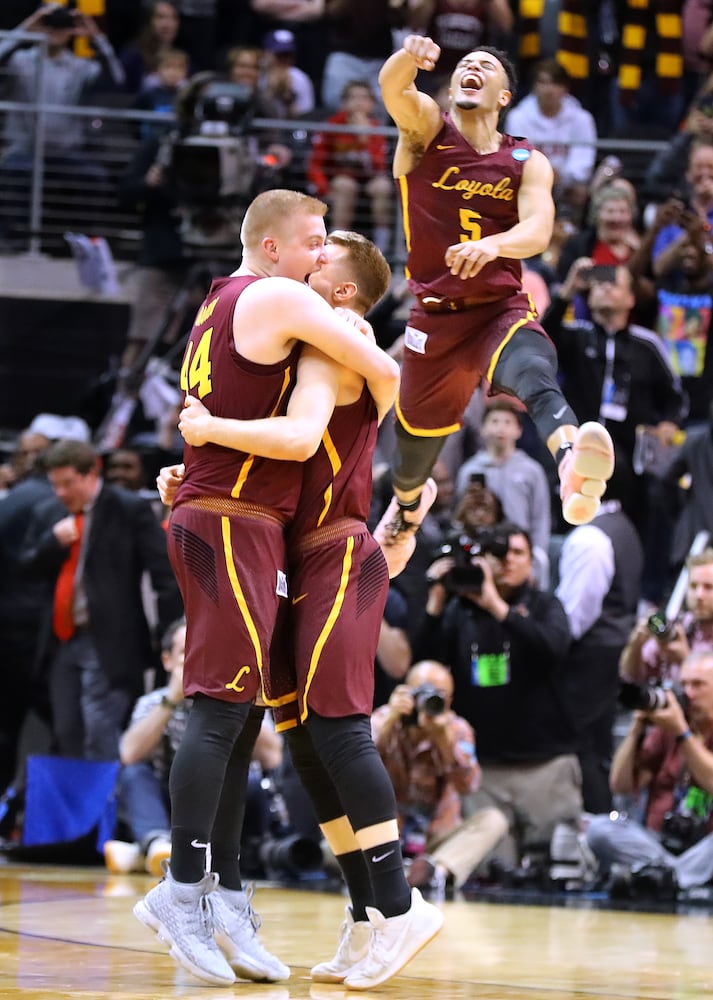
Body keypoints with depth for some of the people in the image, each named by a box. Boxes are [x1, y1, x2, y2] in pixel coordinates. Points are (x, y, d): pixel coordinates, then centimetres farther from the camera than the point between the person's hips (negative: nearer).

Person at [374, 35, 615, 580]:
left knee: (533, 371, -35)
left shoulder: (528, 163, 2)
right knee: (418, 431, 17)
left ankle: (573, 464, -66)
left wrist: (491, 245, -39)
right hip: (436, 314, 1)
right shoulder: (425, 129, 1)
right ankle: (406, 504, 54)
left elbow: (538, 231, -16)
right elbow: (393, 88, -22)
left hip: (502, 308, -1)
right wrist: (410, 56, -47)